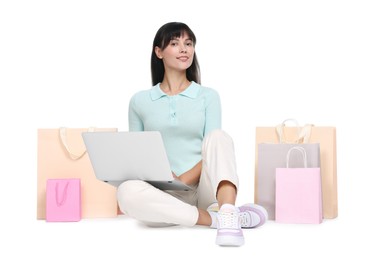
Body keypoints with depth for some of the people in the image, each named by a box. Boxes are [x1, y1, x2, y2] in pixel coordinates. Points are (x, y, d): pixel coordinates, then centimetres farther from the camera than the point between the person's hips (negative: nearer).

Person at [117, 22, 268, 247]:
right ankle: (218, 218, -29)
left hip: (203, 188, 0)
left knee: (219, 136, -27)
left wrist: (180, 182, -18)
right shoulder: (140, 101, 12)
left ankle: (228, 220, -45)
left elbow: (212, 147, -2)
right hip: (166, 195, 0)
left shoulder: (208, 96, 9)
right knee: (128, 191, -33)